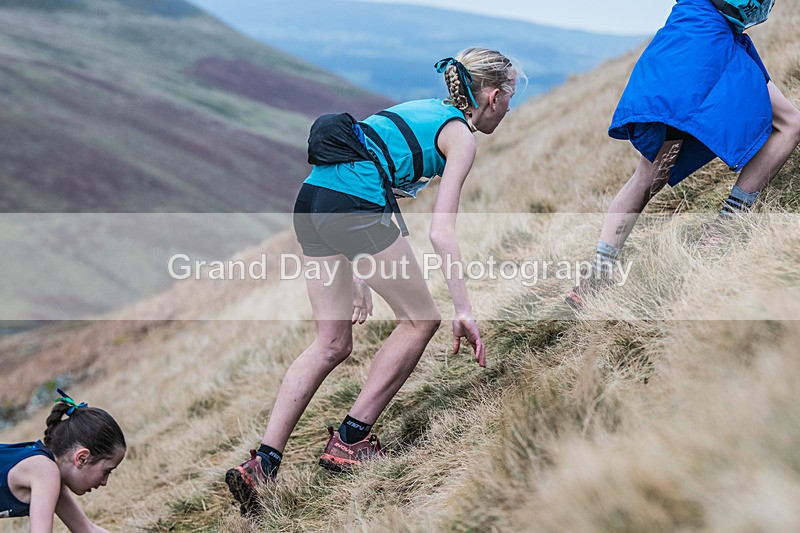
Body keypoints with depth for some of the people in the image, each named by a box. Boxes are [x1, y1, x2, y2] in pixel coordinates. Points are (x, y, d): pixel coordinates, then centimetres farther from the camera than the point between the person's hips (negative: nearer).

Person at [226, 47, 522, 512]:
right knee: (421, 320, 10)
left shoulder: (423, 111, 28)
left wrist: (363, 275, 31)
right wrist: (464, 310, -6)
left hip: (312, 201, 8)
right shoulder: (461, 137, 3)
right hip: (355, 209, -8)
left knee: (332, 344, 12)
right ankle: (349, 440, 11)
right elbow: (441, 232, -7)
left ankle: (262, 464, 5)